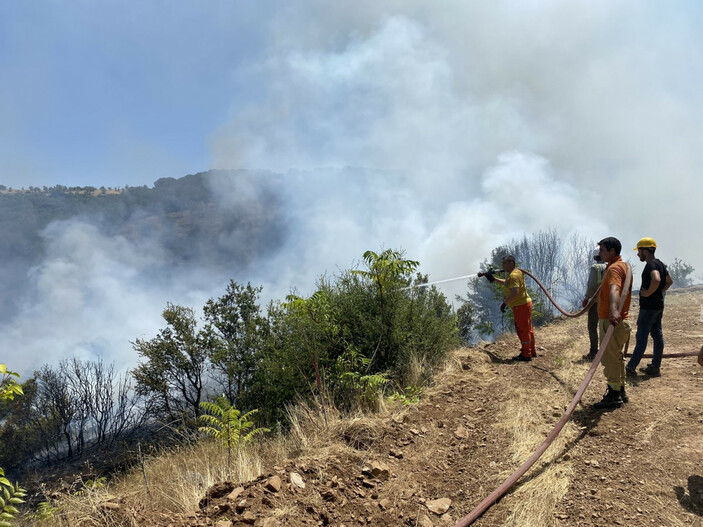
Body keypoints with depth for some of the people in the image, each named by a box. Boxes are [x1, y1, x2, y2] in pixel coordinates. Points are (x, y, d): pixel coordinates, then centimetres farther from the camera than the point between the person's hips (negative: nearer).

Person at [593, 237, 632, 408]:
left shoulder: (614, 268, -18)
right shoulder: (623, 265, 16)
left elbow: (614, 290, -40)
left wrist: (614, 310, -57)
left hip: (611, 322, -11)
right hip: (619, 321, 11)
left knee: (610, 359, -5)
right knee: (616, 358, 19)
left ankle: (614, 395, 1)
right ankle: (620, 391, 28)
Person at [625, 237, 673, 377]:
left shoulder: (651, 264, -18)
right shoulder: (660, 264, 14)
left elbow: (656, 279, -38)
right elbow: (669, 281, 28)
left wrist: (648, 293, -25)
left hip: (648, 307, -10)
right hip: (658, 305, 10)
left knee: (641, 337, -7)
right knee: (657, 336, 11)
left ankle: (631, 368, -4)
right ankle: (655, 367, 17)